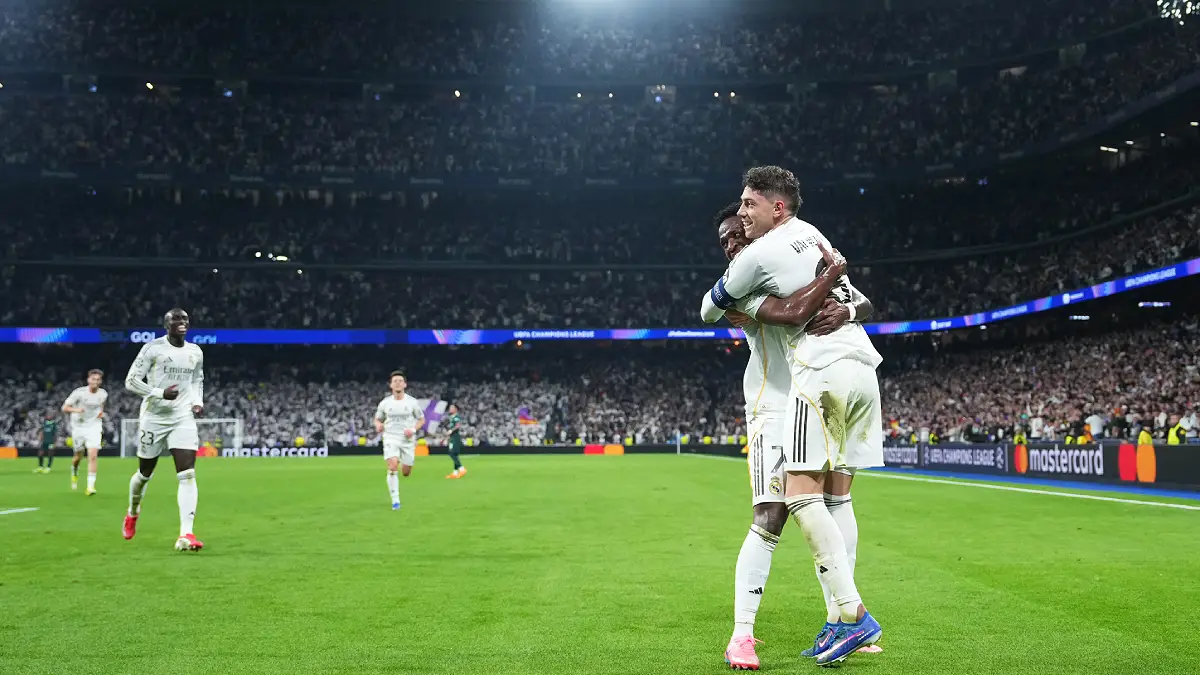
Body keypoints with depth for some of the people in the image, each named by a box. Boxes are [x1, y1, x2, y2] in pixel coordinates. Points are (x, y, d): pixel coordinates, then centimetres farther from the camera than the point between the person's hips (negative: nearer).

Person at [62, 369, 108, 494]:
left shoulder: (103, 394, -1)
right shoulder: (79, 392, -12)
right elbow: (64, 408, -10)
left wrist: (101, 412, 1)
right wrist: (76, 410, -29)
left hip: (94, 427, 1)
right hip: (79, 427, -1)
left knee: (93, 455, -16)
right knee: (79, 457, 11)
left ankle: (90, 486, -17)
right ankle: (74, 472, 47)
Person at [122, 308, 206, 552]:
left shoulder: (195, 352, 7)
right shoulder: (153, 348, -8)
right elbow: (131, 381, -8)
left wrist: (198, 402, 5)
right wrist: (160, 393, -20)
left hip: (183, 419, 3)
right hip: (154, 418, -3)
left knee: (187, 475, -13)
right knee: (145, 474, 13)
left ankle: (186, 535, -18)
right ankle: (132, 513, 45)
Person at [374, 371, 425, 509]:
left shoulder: (412, 402, -2)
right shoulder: (384, 403, 0)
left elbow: (421, 419, 7)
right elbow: (377, 419, 13)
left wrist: (413, 429, -11)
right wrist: (378, 426, -11)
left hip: (408, 440, 1)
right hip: (391, 438, -1)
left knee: (406, 473, 5)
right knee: (393, 467, -21)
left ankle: (404, 465, 44)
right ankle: (395, 500, -12)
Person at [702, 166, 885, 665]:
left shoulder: (759, 254, -4)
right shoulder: (812, 233, 19)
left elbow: (710, 310, 9)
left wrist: (733, 303, 31)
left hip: (822, 370, -8)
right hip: (863, 366, 9)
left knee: (802, 496, -10)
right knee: (837, 496, 8)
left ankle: (853, 615, -15)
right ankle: (839, 621, 8)